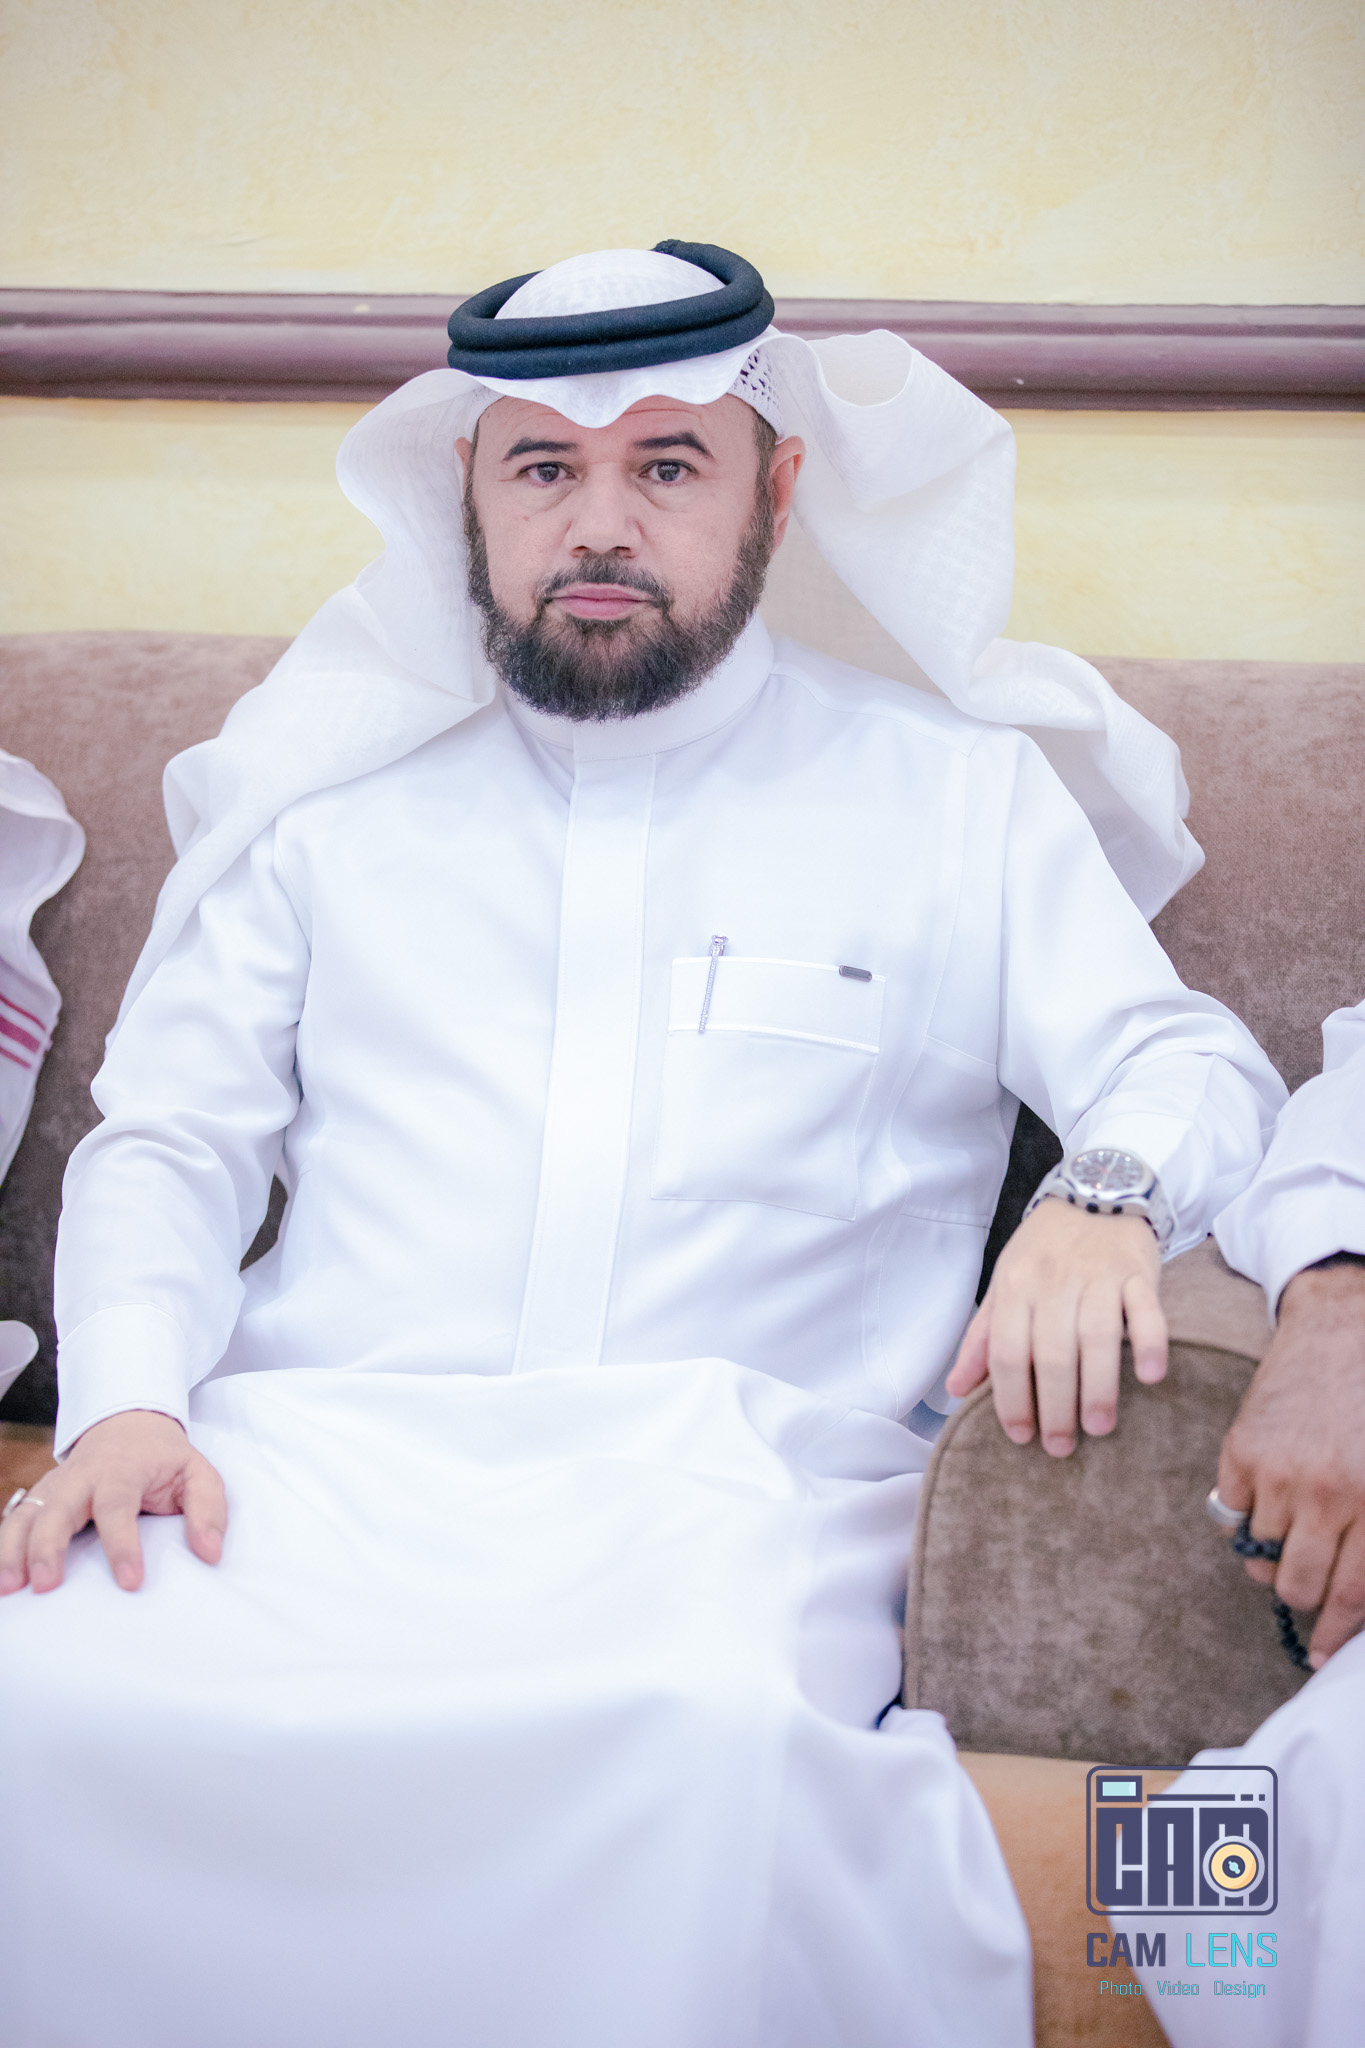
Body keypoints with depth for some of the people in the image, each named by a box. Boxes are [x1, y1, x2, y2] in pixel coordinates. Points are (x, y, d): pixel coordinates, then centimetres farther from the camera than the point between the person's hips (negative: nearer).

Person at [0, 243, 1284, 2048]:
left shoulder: (959, 795, 16)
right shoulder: (341, 795, 20)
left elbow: (1188, 1068, 11)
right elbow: (169, 1138, 17)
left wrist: (1111, 1198, -14)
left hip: (734, 1490, -1)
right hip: (321, 1463, 2)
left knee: (717, 1742, -38)